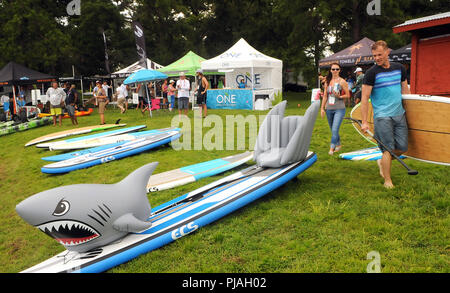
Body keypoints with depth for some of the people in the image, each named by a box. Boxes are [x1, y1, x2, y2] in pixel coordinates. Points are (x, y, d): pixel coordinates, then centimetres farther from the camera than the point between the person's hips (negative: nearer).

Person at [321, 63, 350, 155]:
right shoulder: (327, 82, 9)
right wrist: (322, 108, 10)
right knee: (333, 130, 14)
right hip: (329, 109, 5)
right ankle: (338, 144, 32)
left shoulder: (342, 81, -4)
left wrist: (339, 96, -20)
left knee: (335, 130, -14)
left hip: (339, 109, -5)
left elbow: (348, 95, -2)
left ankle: (332, 148, -7)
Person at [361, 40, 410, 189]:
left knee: (402, 147, 6)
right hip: (382, 116, -5)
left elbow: (405, 90, 20)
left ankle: (382, 162, 32)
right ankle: (387, 180, 10)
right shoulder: (372, 73, -7)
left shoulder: (400, 68, 9)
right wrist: (364, 121, -11)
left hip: (399, 114, 5)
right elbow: (364, 98, -8)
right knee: (388, 149, -5)